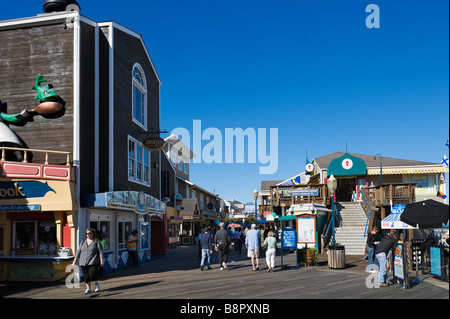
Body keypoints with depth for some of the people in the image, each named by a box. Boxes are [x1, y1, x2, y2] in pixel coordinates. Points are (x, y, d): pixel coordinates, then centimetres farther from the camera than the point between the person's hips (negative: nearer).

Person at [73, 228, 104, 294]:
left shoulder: (97, 241, 1)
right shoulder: (83, 242, 12)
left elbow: (100, 251, -2)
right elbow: (79, 251, 13)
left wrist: (101, 261, -10)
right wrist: (75, 260, 8)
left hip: (93, 262, -4)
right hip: (83, 262, 4)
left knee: (92, 275, -14)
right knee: (86, 276, 3)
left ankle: (97, 285, 12)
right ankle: (88, 289, 14)